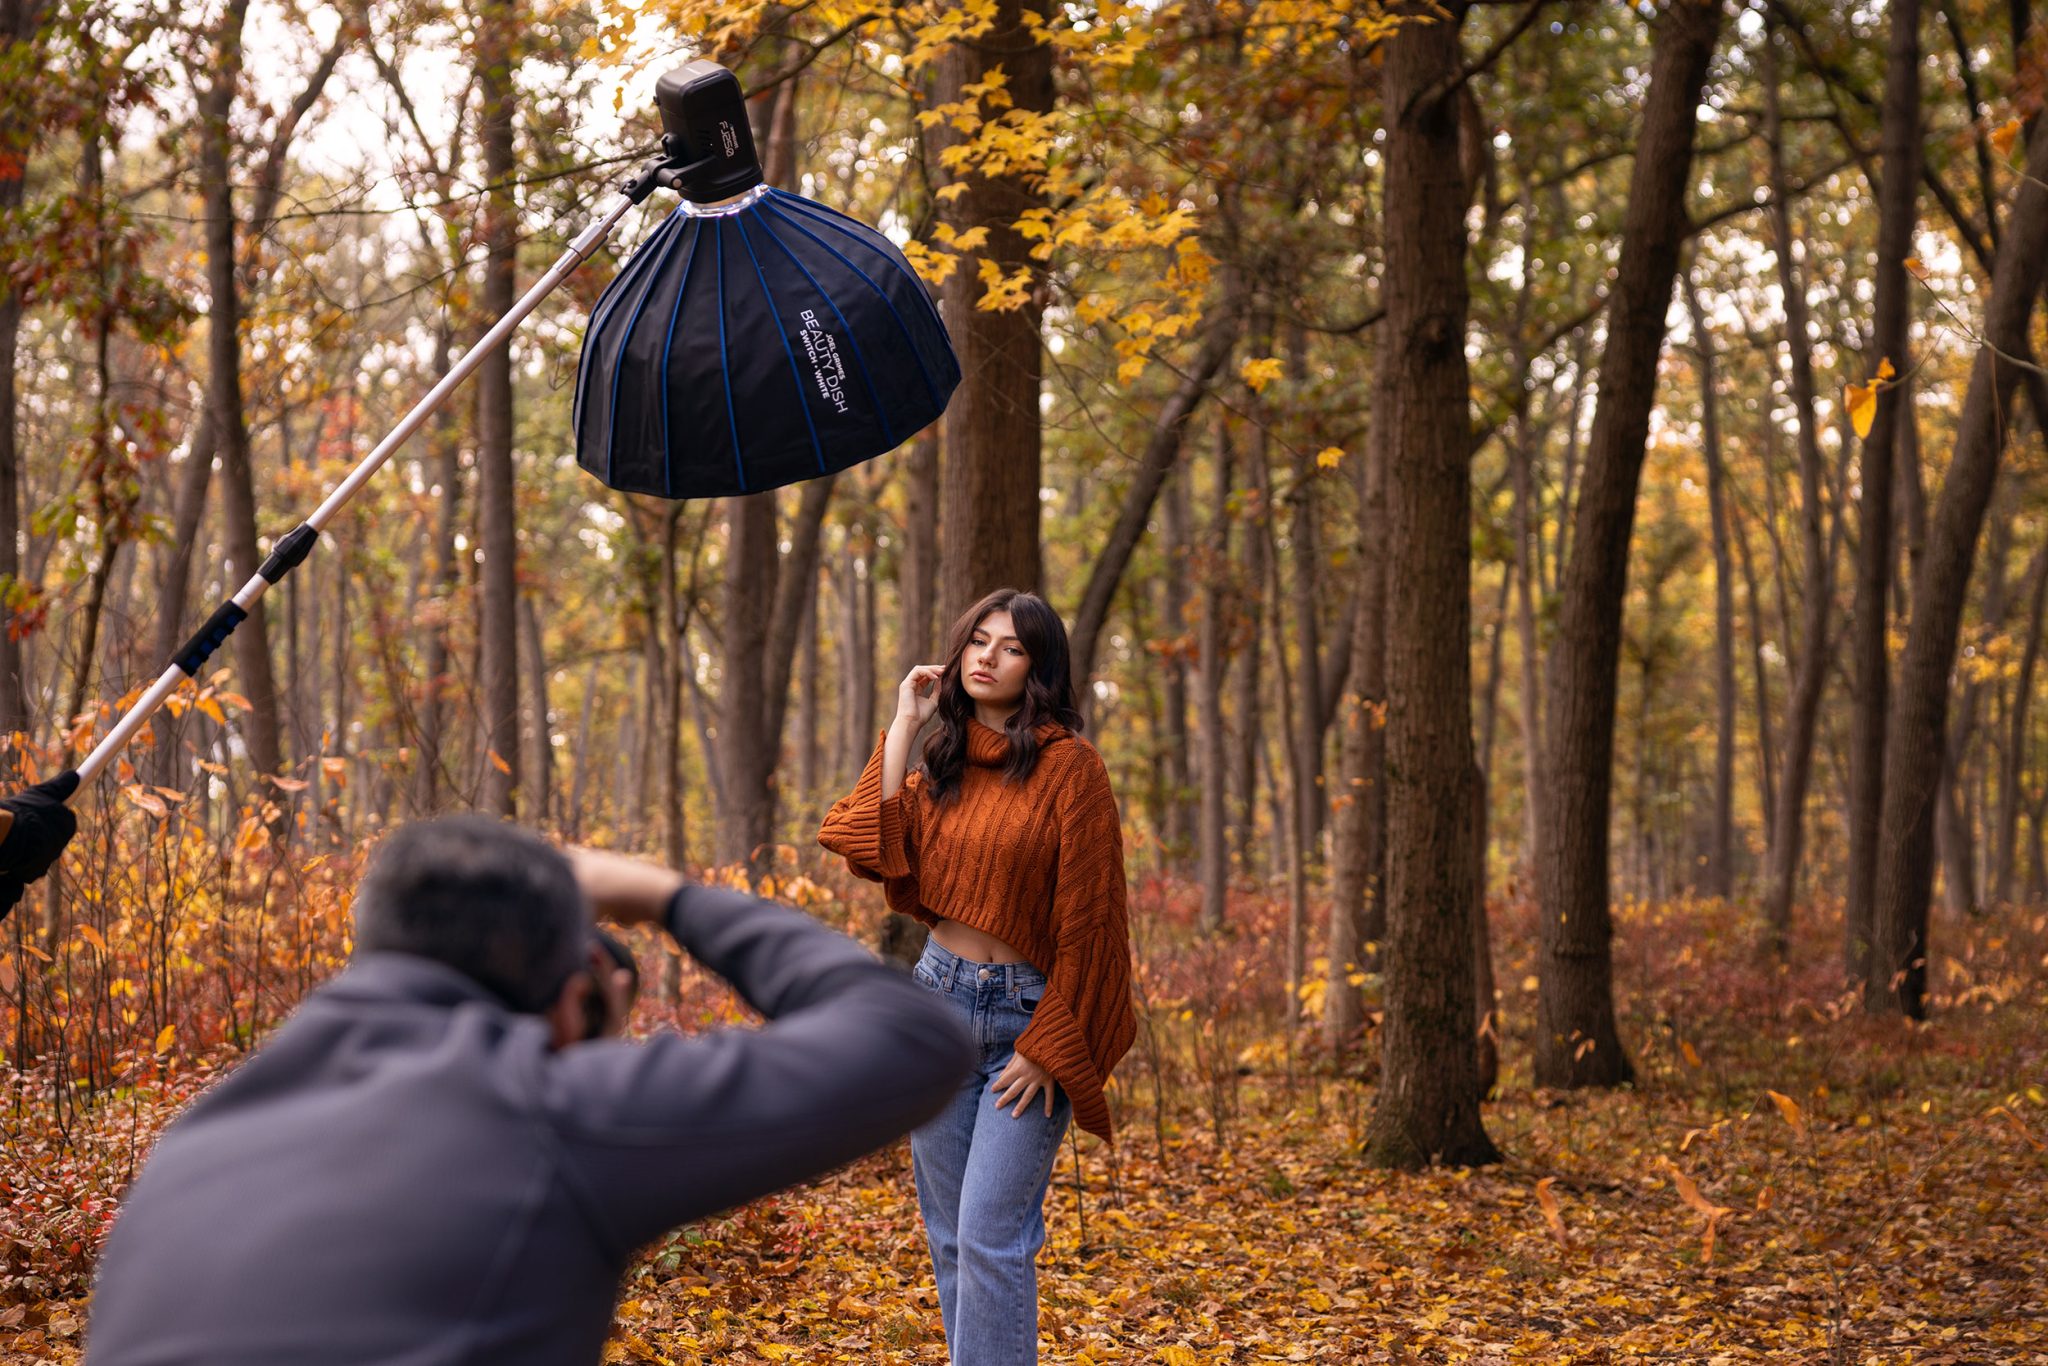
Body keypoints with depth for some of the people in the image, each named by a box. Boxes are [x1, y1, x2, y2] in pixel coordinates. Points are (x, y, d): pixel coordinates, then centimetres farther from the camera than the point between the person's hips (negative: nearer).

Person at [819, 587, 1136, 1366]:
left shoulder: (1069, 767, -9)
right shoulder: (941, 768, 10)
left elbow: (1089, 921, -10)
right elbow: (871, 850, -7)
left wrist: (1048, 1048, -13)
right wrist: (903, 725, -2)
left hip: (1029, 1011, -6)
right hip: (938, 1002, 6)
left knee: (991, 1238, -13)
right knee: (949, 1238, 10)